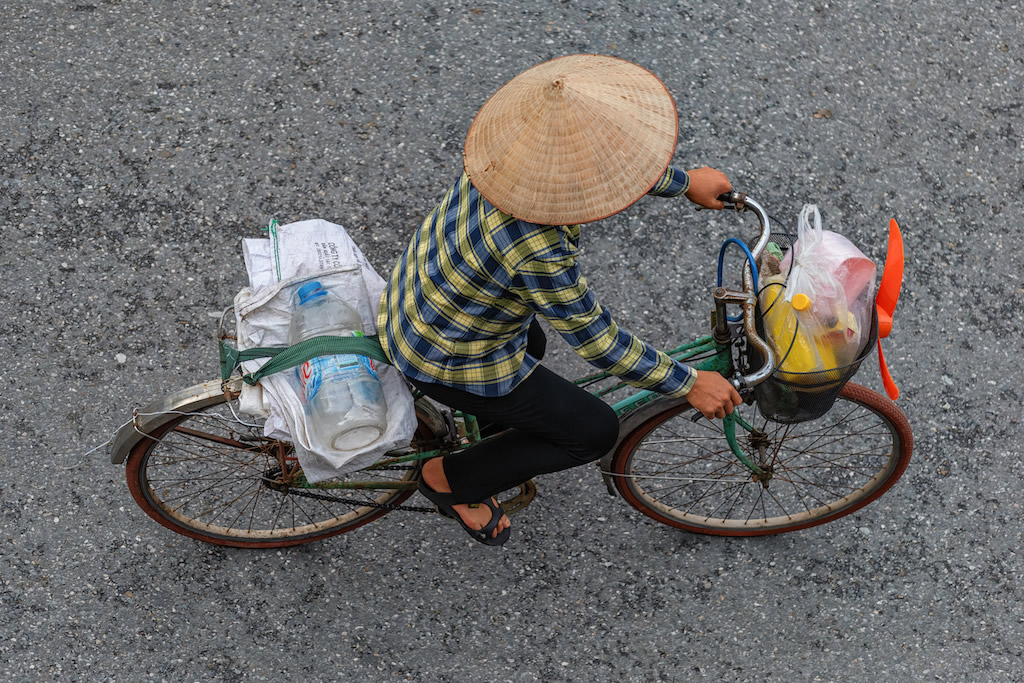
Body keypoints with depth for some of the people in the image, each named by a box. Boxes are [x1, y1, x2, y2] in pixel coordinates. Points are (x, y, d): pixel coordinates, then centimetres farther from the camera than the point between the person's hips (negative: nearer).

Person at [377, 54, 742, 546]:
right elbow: (597, 343, -25)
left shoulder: (512, 148, -16)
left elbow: (609, 161, 4)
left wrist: (686, 183, 16)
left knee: (531, 341, 36)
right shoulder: (539, 253, -39)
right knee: (597, 431, 10)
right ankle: (451, 479, 23)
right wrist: (690, 384, -14)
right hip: (448, 362, -8)